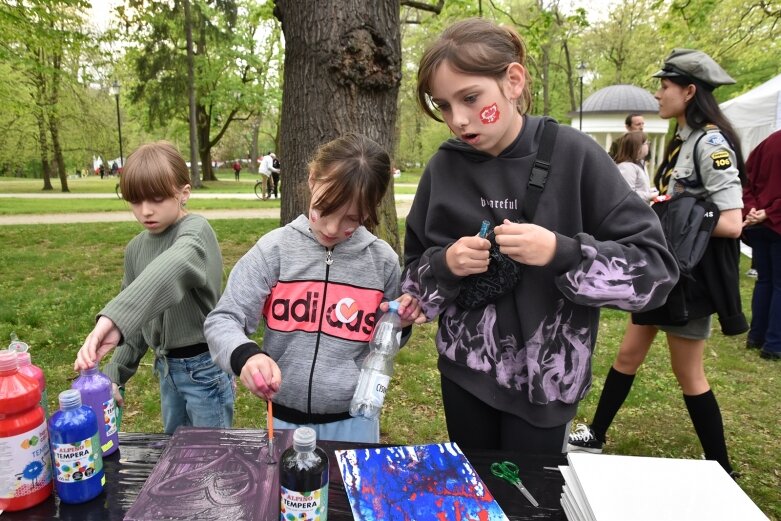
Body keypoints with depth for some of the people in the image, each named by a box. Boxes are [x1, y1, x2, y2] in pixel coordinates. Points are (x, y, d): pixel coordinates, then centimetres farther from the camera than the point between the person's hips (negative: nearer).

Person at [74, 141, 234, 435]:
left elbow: (174, 266, -44)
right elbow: (137, 320, 13)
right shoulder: (136, 248, 4)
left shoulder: (195, 230, -19)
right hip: (166, 367, 7)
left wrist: (113, 317, -55)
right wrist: (114, 375, 8)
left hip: (204, 367, -7)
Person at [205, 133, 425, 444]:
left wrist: (399, 324, -13)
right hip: (286, 418, 0)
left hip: (355, 420, 1)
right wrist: (244, 354, -31)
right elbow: (222, 320, -12)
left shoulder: (382, 260, -7)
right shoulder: (274, 249, -11)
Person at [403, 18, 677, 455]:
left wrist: (562, 253, -25)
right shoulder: (444, 168, -5)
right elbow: (414, 281, 3)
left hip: (546, 380, -2)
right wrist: (445, 265, -18)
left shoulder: (573, 155, -12)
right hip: (464, 373, 3)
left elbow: (656, 267, -11)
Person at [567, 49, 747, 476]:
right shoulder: (684, 140, 10)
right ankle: (595, 437, 31)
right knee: (628, 354, 16)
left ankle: (720, 470, 26)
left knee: (688, 374, 5)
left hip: (690, 275, -9)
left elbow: (730, 223, -23)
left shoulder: (711, 143, -18)